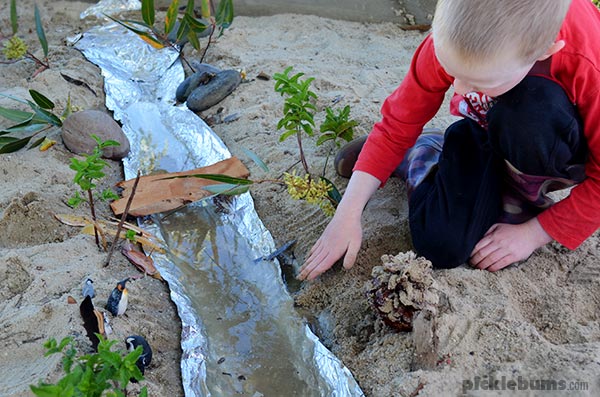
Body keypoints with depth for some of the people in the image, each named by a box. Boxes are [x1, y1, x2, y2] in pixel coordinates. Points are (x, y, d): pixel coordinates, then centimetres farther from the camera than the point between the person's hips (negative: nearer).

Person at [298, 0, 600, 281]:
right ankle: (423, 154, 7)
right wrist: (347, 215, -22)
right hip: (489, 139, 2)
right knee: (442, 246, -22)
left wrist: (531, 234, -21)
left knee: (532, 108, -38)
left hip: (562, 155, -2)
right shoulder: (448, 41, -28)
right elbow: (397, 124, -18)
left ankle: (524, 196, -7)